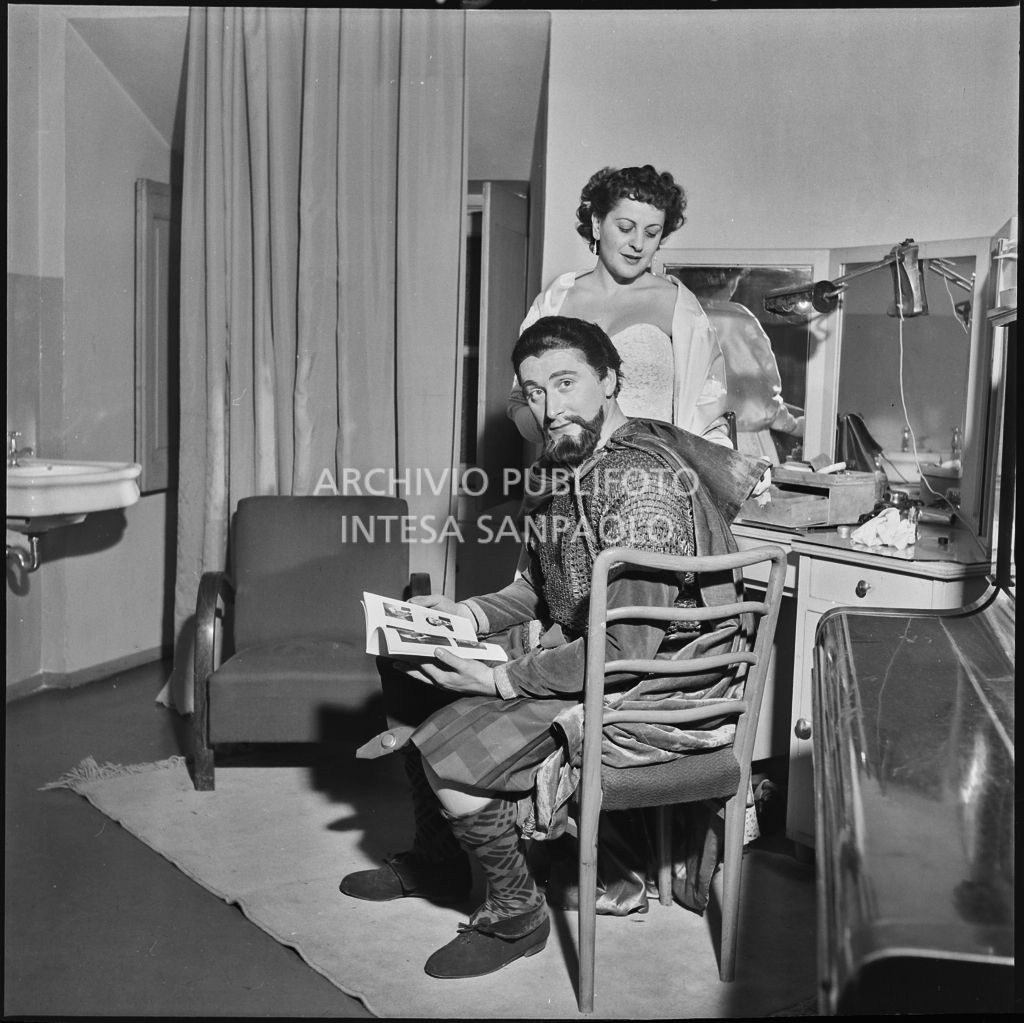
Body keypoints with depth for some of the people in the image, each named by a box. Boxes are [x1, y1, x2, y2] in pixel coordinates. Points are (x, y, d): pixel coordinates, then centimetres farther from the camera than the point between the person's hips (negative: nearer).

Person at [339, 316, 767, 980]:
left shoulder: (641, 482, -26)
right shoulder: (561, 463, 4)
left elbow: (627, 651, -29)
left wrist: (501, 680, -23)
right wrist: (465, 613, 0)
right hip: (569, 649, 10)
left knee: (450, 748, -22)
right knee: (406, 665, 14)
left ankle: (518, 914, 6)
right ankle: (437, 858, 30)